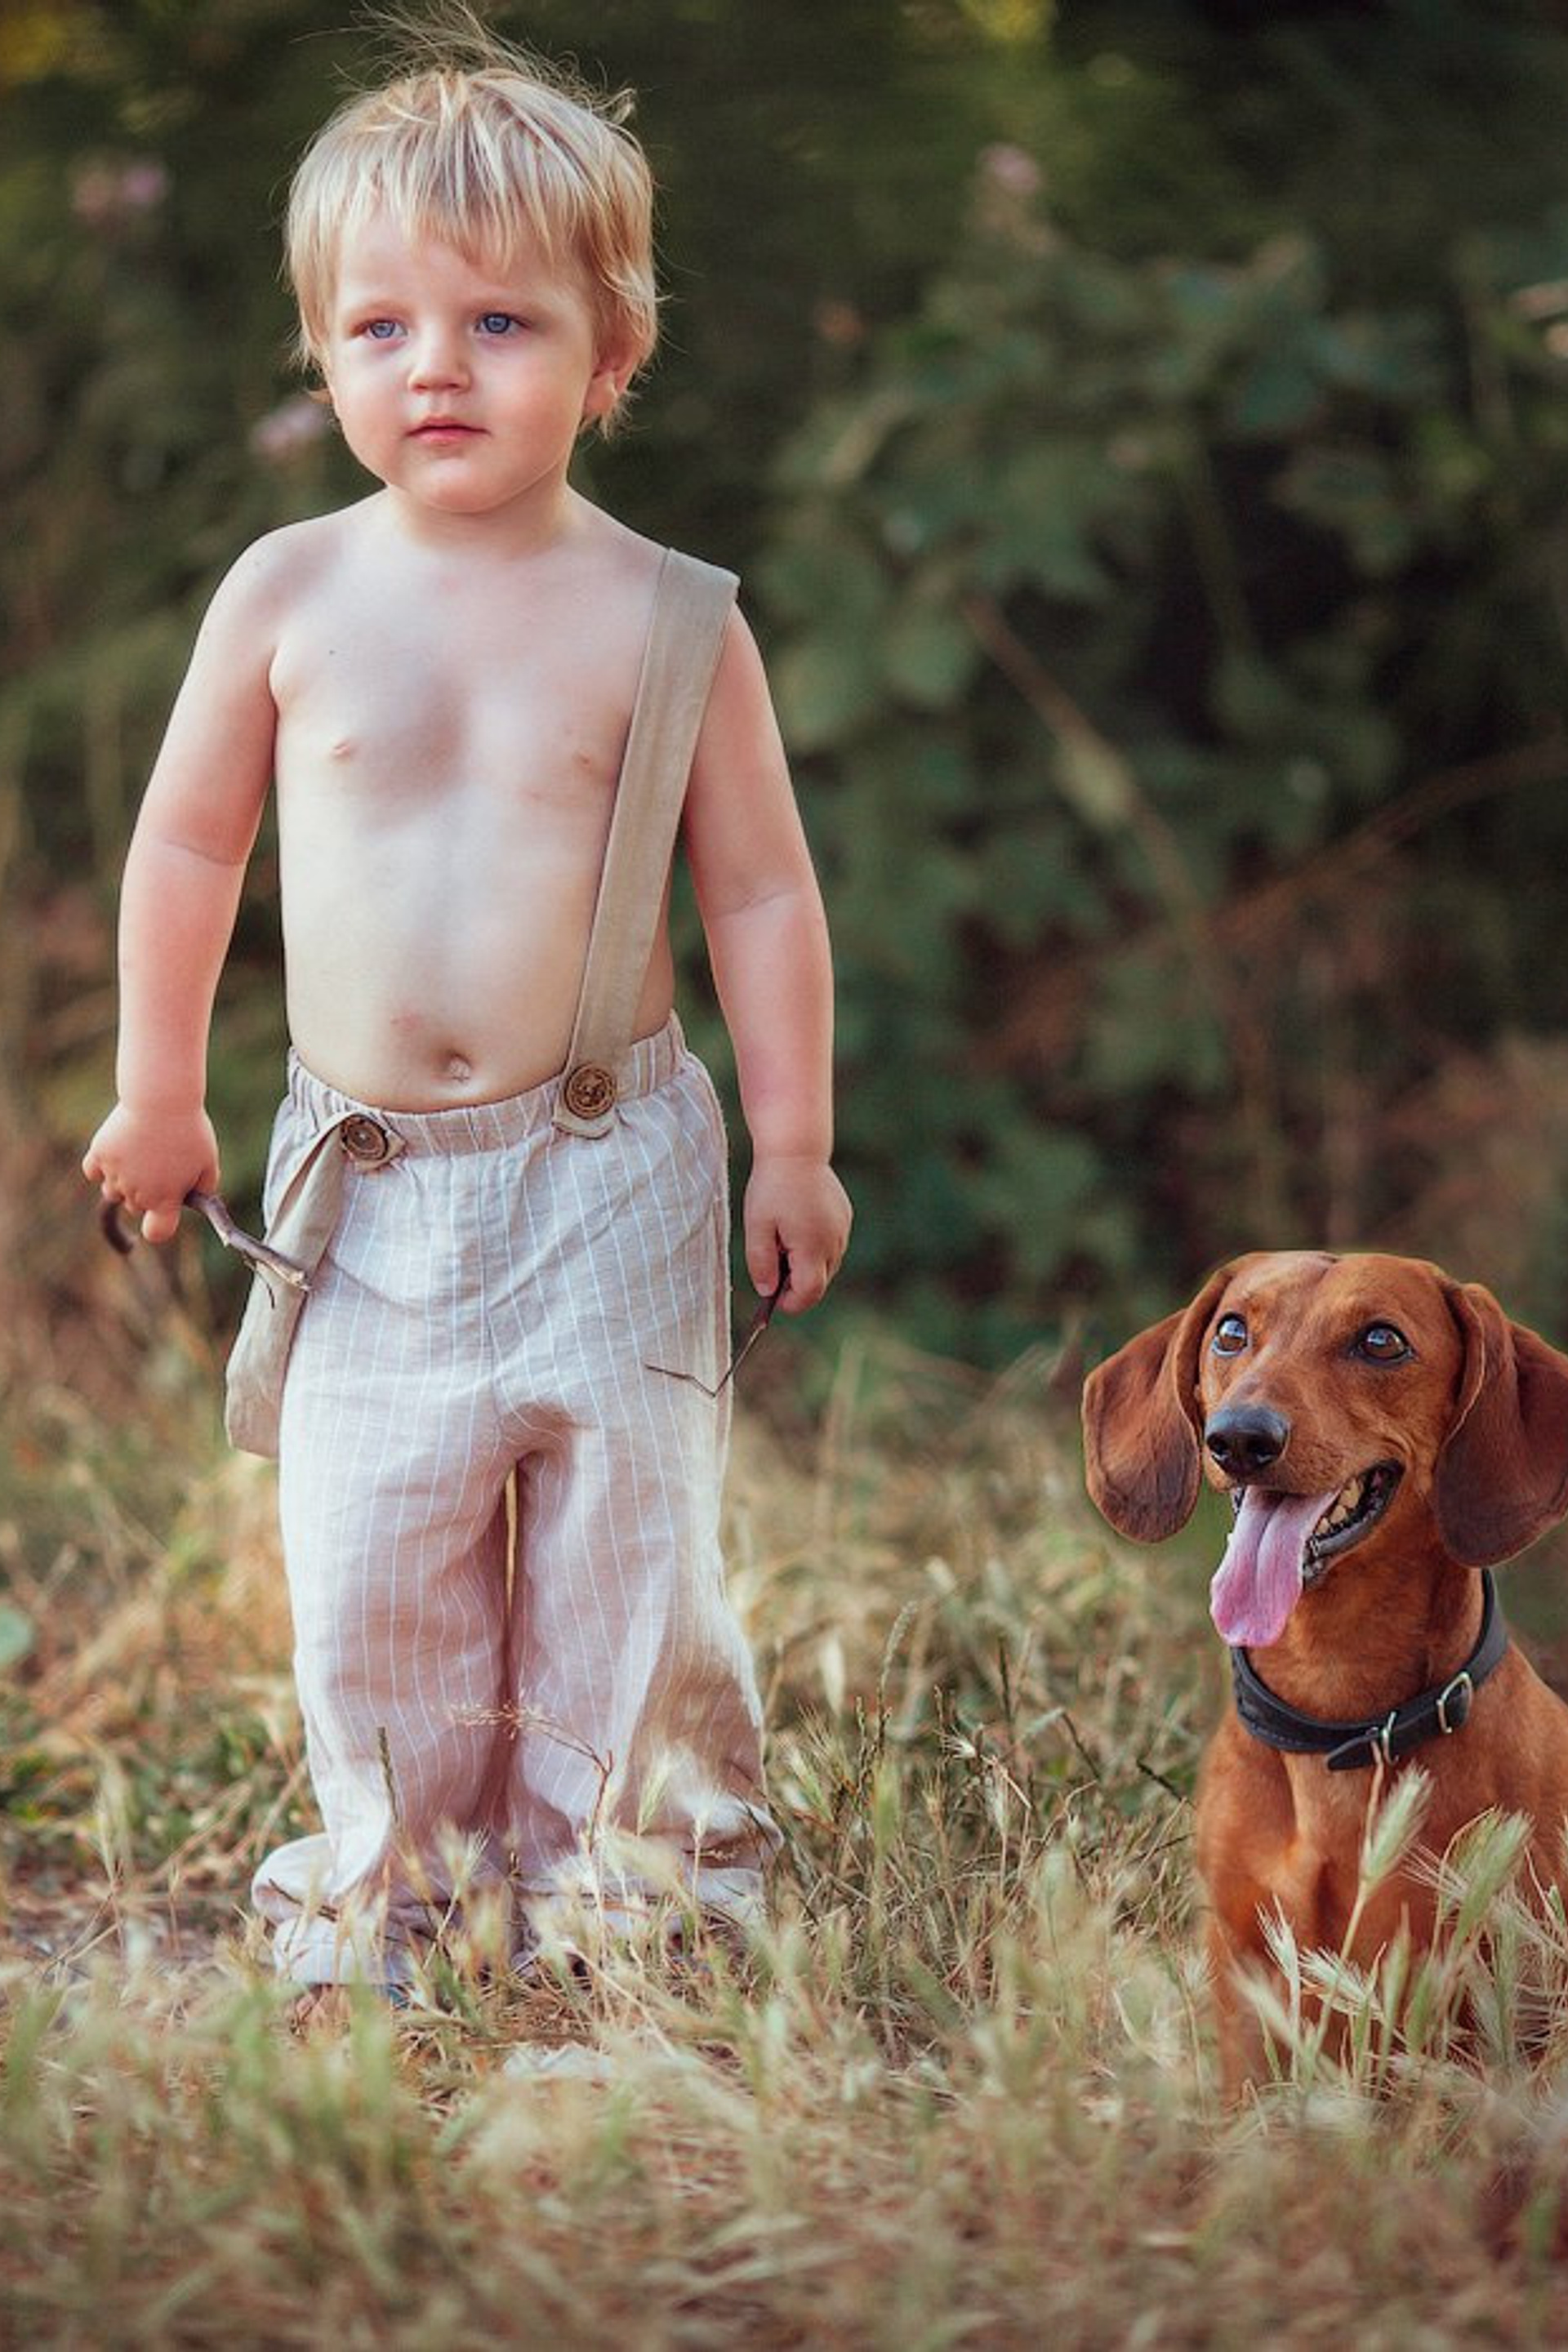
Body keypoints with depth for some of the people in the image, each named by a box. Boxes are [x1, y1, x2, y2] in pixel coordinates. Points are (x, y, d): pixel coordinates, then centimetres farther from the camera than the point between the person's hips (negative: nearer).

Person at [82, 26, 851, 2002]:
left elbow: (760, 891, 2)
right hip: (363, 1178, 1)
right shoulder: (289, 597, -2)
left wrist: (792, 1145, 2)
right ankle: (393, 1882, 21)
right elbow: (187, 840, 10)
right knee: (365, 1563, 4)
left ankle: (629, 1878, 20)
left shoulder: (664, 618, -5)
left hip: (607, 1172, -1)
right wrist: (157, 1090, 15)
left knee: (624, 1541, 4)